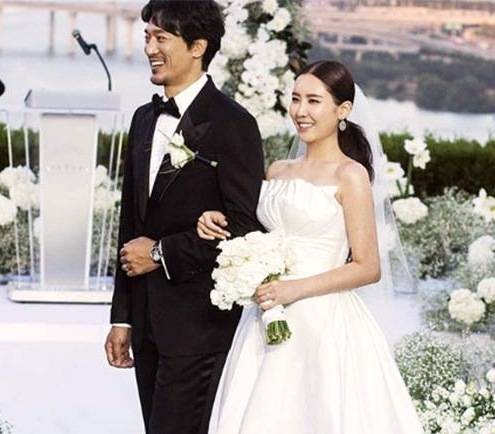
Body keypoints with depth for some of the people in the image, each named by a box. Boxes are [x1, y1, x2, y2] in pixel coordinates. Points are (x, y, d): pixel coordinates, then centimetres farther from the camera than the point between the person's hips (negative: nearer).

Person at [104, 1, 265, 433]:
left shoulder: (232, 124, -9)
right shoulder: (145, 119, 14)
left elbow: (244, 227, -14)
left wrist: (162, 253, -11)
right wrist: (122, 317, 14)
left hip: (199, 321, -7)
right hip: (147, 321, 7)